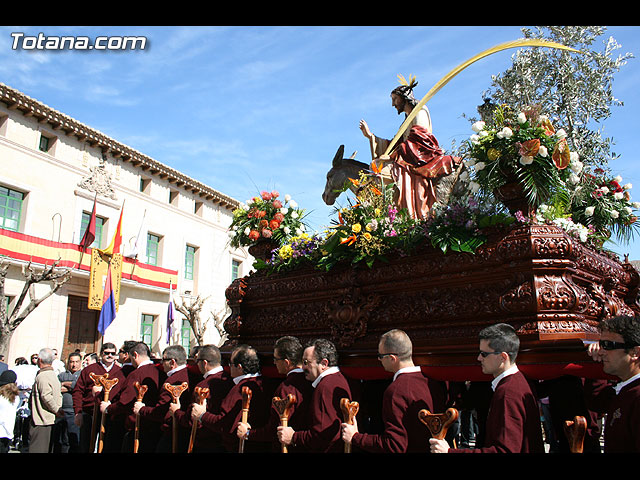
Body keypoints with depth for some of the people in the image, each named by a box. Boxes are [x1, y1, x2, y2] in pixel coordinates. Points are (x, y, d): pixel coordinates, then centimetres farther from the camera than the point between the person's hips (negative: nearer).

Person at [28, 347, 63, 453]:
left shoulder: (42, 376, -16)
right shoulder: (54, 375, 13)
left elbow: (46, 396, -25)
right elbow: (59, 395, 15)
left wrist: (56, 410, -14)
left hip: (40, 420, -9)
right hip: (51, 419, 9)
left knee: (36, 449, -5)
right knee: (45, 449, 16)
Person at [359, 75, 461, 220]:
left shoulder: (419, 112, 4)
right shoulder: (407, 122, 30)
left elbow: (417, 140, -11)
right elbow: (395, 145, 23)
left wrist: (391, 156, -18)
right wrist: (370, 136, 20)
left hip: (420, 161, -9)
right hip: (408, 163, 9)